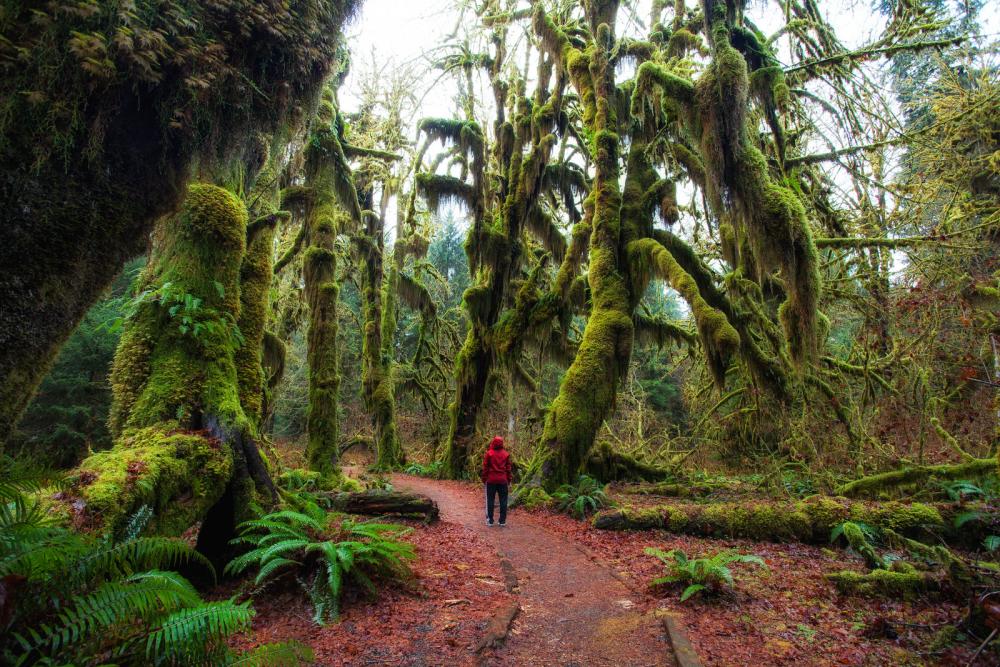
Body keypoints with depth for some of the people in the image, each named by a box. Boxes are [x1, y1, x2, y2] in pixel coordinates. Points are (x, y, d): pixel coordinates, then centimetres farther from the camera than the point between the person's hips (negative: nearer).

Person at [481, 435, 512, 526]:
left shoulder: (489, 453, -5)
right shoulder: (506, 454, 2)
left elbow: (485, 467, -2)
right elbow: (509, 468, 6)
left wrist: (484, 478, 6)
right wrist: (509, 479, 13)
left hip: (491, 480, -2)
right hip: (503, 480, 2)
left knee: (490, 500, 6)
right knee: (503, 500, 7)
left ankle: (490, 520, 7)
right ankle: (502, 520, 7)